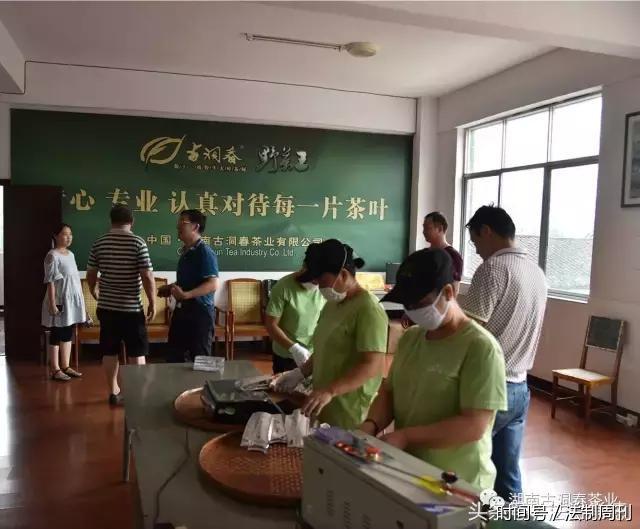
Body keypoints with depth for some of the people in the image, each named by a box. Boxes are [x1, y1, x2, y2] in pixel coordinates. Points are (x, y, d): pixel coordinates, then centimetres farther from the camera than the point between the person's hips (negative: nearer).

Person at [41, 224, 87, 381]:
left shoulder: (71, 254, 12)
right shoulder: (52, 256, -12)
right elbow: (50, 281, -16)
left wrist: (80, 300, 16)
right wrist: (52, 303, -21)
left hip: (72, 300, 8)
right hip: (60, 301, -8)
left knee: (68, 334, 12)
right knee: (56, 335, 0)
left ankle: (65, 366, 21)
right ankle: (55, 370, 6)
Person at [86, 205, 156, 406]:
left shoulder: (99, 243, 2)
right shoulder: (138, 242, -11)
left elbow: (90, 274, 10)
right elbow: (147, 277, -15)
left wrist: (93, 291, 31)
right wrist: (152, 302, -3)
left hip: (106, 307, 4)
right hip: (131, 307, -4)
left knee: (109, 352, 12)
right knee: (137, 353, 7)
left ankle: (113, 393, 22)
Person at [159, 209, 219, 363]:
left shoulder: (205, 252, -15)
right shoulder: (186, 251, 12)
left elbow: (213, 285, -24)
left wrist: (186, 295, -32)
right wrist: (171, 288, 14)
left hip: (199, 311, -9)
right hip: (181, 310, 9)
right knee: (174, 357, 15)